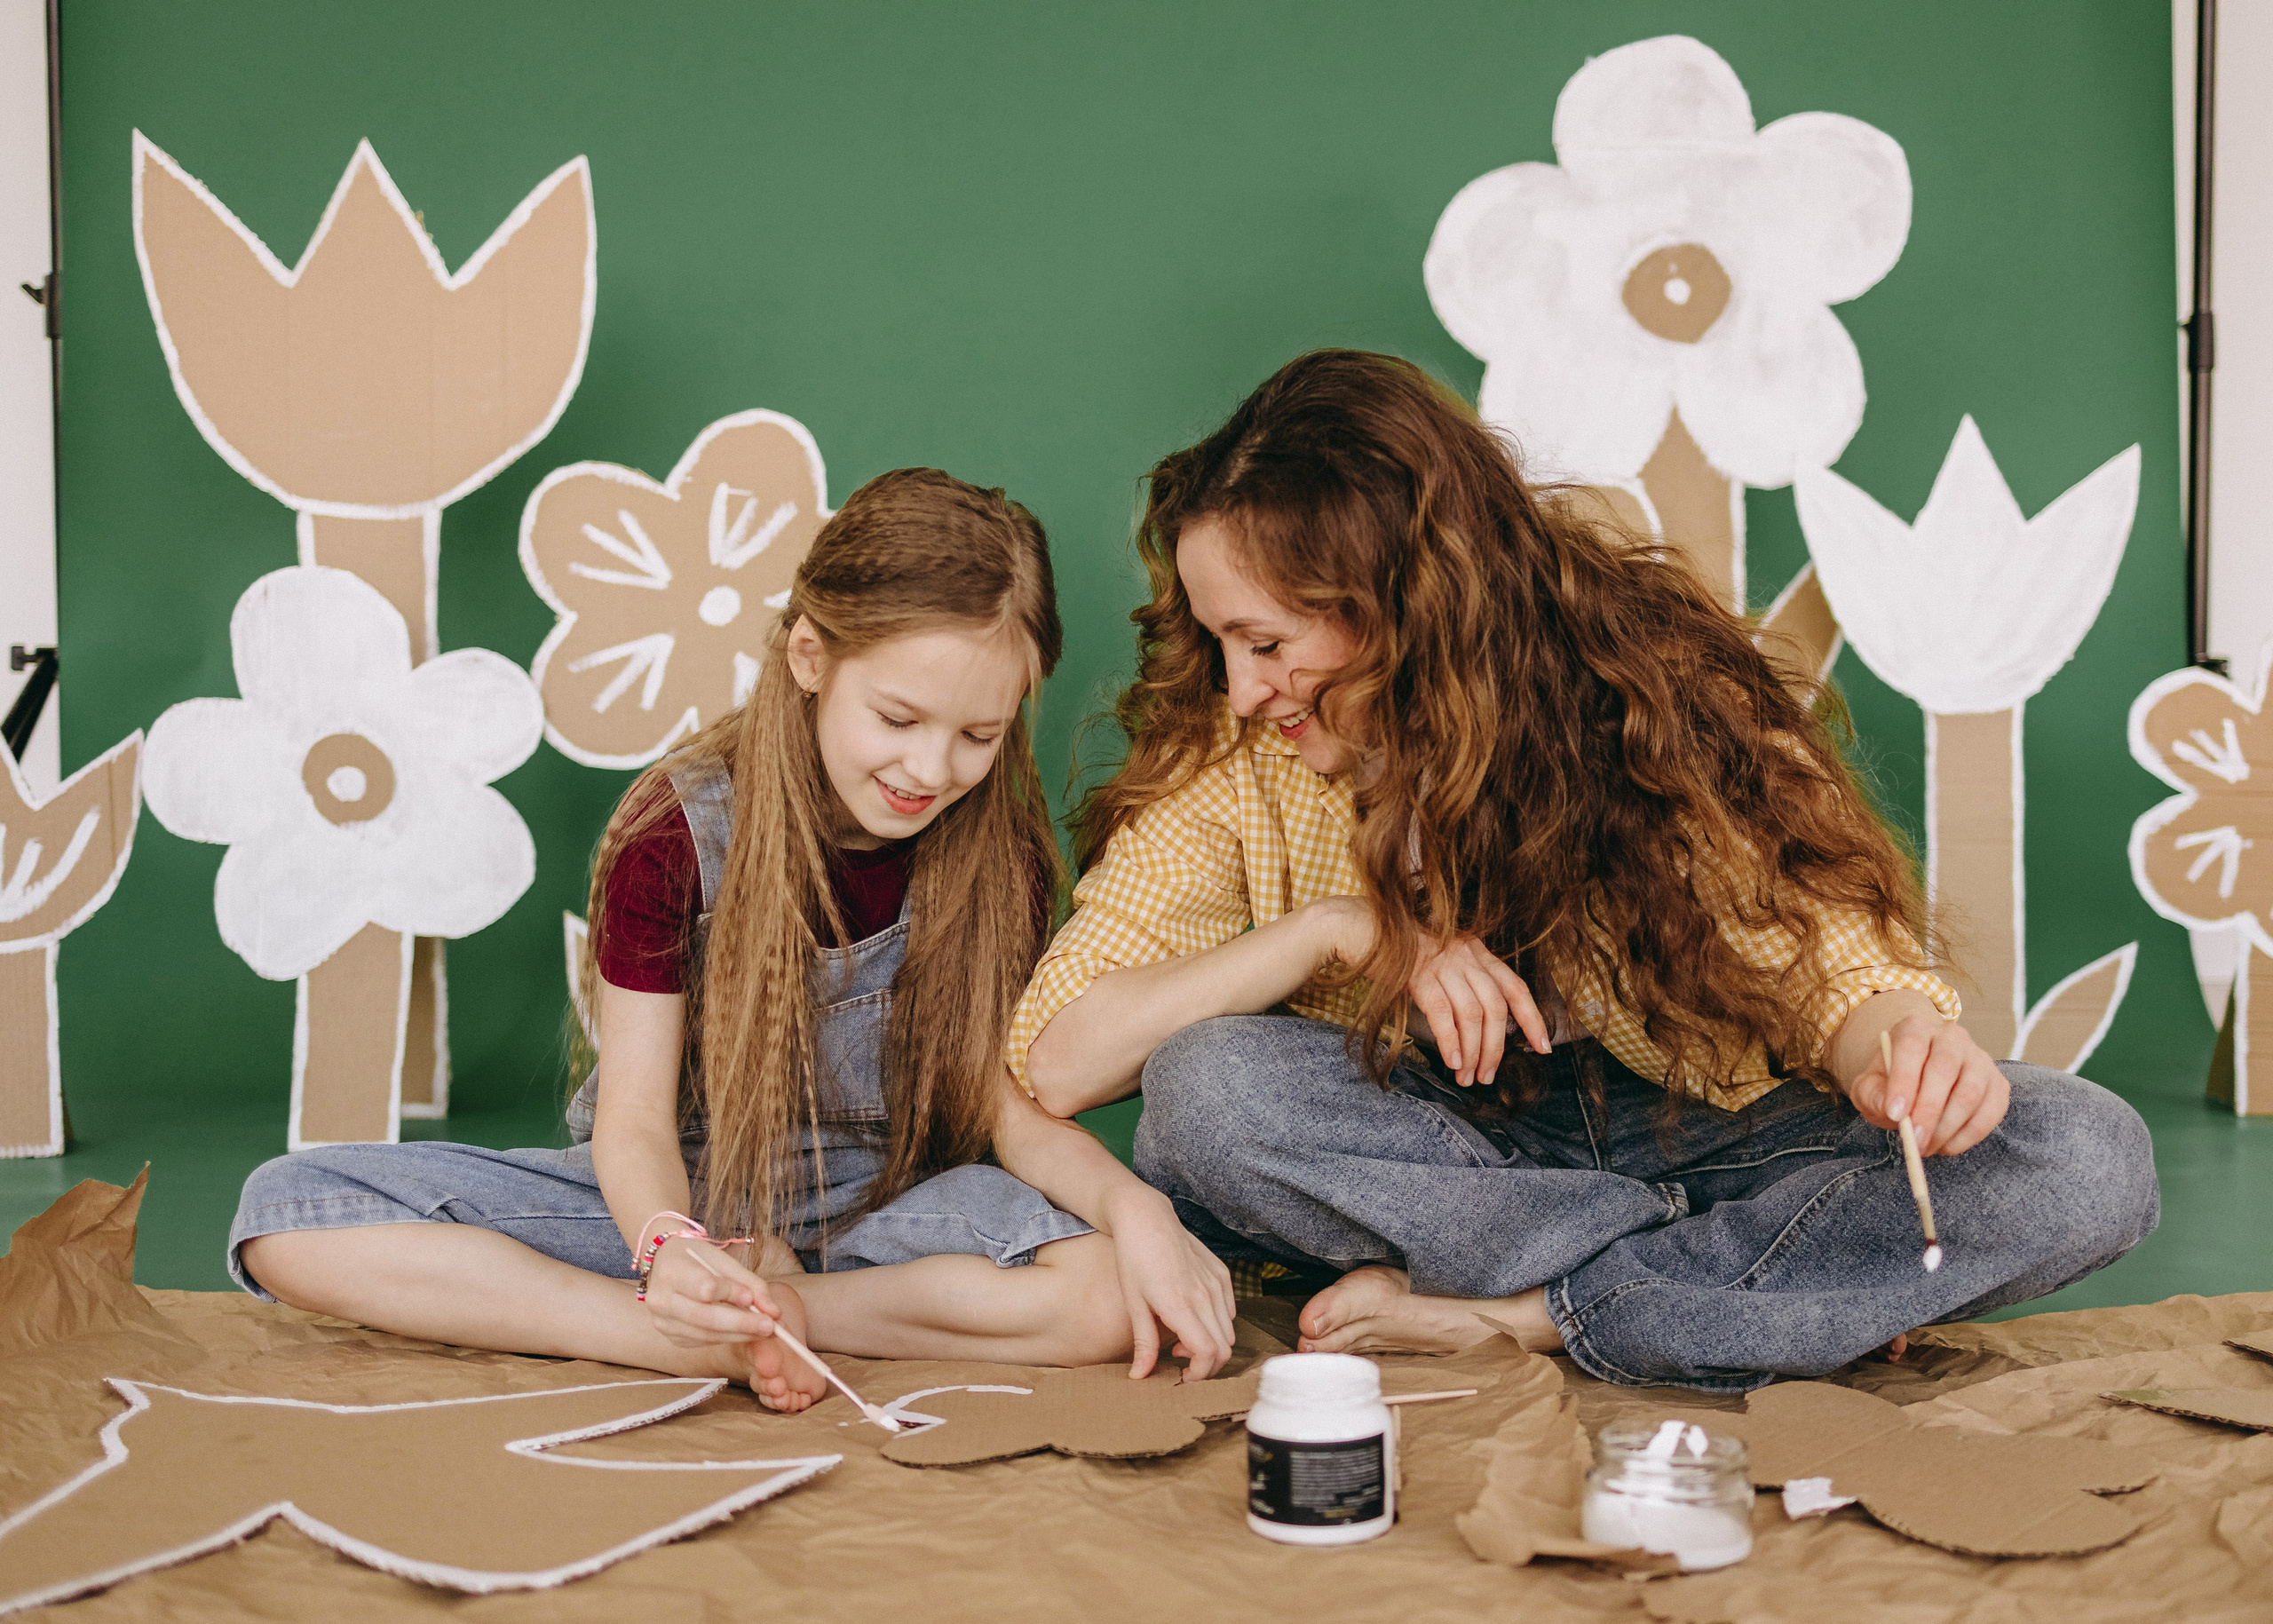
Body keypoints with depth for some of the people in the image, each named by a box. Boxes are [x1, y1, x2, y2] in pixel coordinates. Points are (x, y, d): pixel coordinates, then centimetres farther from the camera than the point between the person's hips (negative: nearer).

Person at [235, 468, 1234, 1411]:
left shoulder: (999, 857, -8)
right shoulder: (677, 836, -14)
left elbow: (1010, 1104, -8)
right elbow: (636, 1117, -14)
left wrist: (1132, 1204, -30)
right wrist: (665, 1244, -38)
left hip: (879, 1209, 0)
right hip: (681, 1201, 0)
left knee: (1114, 1297, -33)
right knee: (287, 1213, -21)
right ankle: (712, 1345, -27)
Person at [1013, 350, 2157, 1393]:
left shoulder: (1652, 697, -12)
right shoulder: (1233, 759, -10)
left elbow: (1835, 960, -12)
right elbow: (1056, 1059, -14)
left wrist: (1902, 1049, -35)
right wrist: (1329, 929, -24)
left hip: (1702, 1133, 0)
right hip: (1430, 1152, 0)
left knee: (2088, 1161, -23)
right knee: (1205, 1089, -32)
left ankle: (1510, 1314, -25)